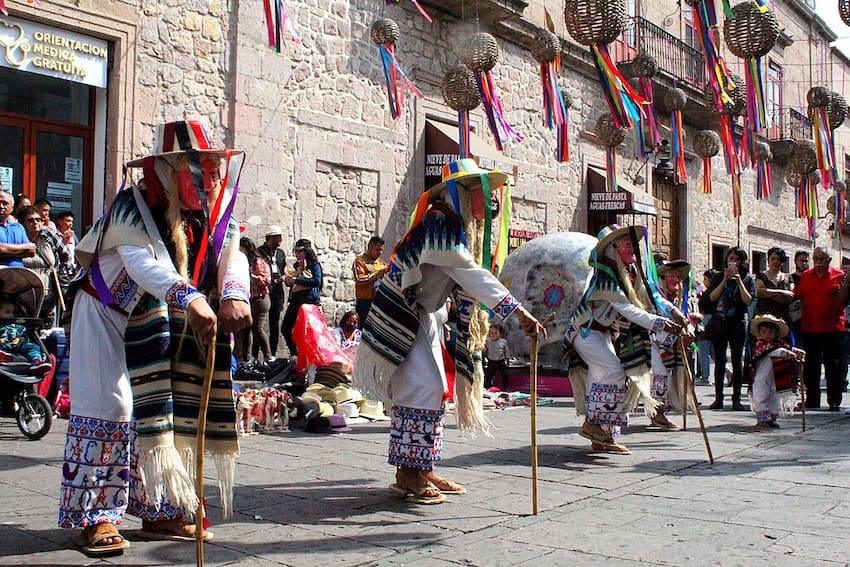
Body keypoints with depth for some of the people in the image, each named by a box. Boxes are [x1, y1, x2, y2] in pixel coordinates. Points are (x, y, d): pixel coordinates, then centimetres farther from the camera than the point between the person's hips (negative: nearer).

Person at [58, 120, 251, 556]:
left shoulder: (214, 214, -4)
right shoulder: (133, 207, -26)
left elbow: (232, 257, -16)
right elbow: (142, 262, -43)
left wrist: (234, 295, -39)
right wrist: (191, 299, -60)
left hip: (161, 326, 6)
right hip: (108, 316, -6)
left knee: (162, 409, 6)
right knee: (108, 408, -11)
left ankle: (158, 511, 14)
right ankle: (93, 517, -3)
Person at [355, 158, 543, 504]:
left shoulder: (458, 227, 9)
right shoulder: (440, 223, -22)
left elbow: (462, 280, 13)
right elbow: (471, 275, -30)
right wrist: (518, 312, -33)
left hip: (427, 317, 10)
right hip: (403, 317, -10)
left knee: (434, 391, 10)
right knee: (421, 389, -11)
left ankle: (422, 469, 16)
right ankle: (407, 473, -2)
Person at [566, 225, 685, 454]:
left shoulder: (631, 271, 2)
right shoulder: (605, 275, -25)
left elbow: (649, 295, 6)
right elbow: (627, 309, -30)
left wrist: (672, 310, -10)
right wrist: (659, 323, -32)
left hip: (604, 332, 9)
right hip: (586, 331, -9)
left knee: (602, 377, 6)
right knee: (613, 371, -20)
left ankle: (600, 438, 10)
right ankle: (594, 425, -11)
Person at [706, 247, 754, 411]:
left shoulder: (747, 279, 5)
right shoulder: (718, 278, 10)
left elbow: (748, 301, -8)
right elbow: (712, 297, -5)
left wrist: (738, 281, -12)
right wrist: (725, 280, -11)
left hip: (737, 323, -2)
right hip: (719, 323, 2)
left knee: (737, 361, -1)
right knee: (719, 361, 4)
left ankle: (736, 399, 3)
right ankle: (718, 398, 8)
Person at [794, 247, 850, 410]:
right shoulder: (805, 276, 10)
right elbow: (796, 297, 8)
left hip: (833, 328, -3)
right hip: (809, 328, 3)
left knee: (834, 366, 0)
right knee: (810, 366, 10)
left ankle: (834, 401, 9)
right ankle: (812, 400, 20)